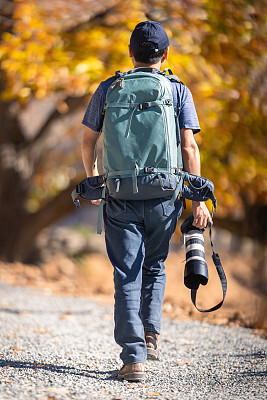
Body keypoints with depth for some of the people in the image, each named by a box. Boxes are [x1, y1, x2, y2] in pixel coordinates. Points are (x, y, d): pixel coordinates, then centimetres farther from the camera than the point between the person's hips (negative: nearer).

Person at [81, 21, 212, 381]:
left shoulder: (108, 89, 5)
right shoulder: (178, 91, 2)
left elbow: (88, 141, 9)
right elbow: (189, 147, -6)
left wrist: (92, 178, 27)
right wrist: (198, 200, -5)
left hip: (121, 198, 0)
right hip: (165, 195, 1)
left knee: (128, 277, 1)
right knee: (154, 267, 23)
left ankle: (134, 358, -8)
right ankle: (151, 334, 9)